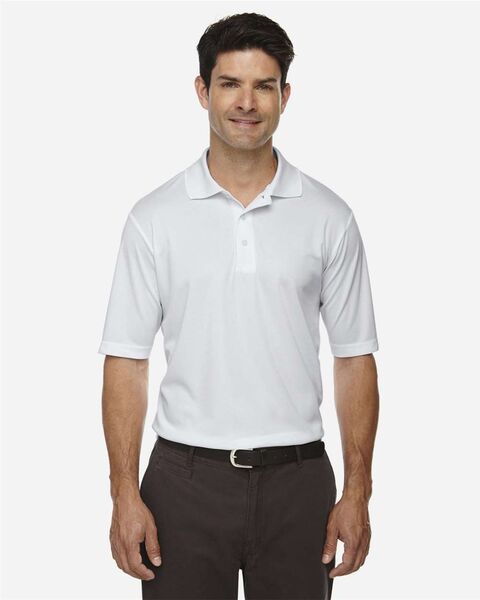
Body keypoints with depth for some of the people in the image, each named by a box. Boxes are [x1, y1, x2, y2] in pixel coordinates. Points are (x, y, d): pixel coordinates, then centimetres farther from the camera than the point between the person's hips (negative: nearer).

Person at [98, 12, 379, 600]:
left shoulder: (329, 217, 2)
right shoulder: (155, 217, 0)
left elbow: (354, 359, 4)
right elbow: (126, 361, -1)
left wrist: (358, 490, -2)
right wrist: (125, 494, -7)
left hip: (296, 479, 1)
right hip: (186, 479, -1)